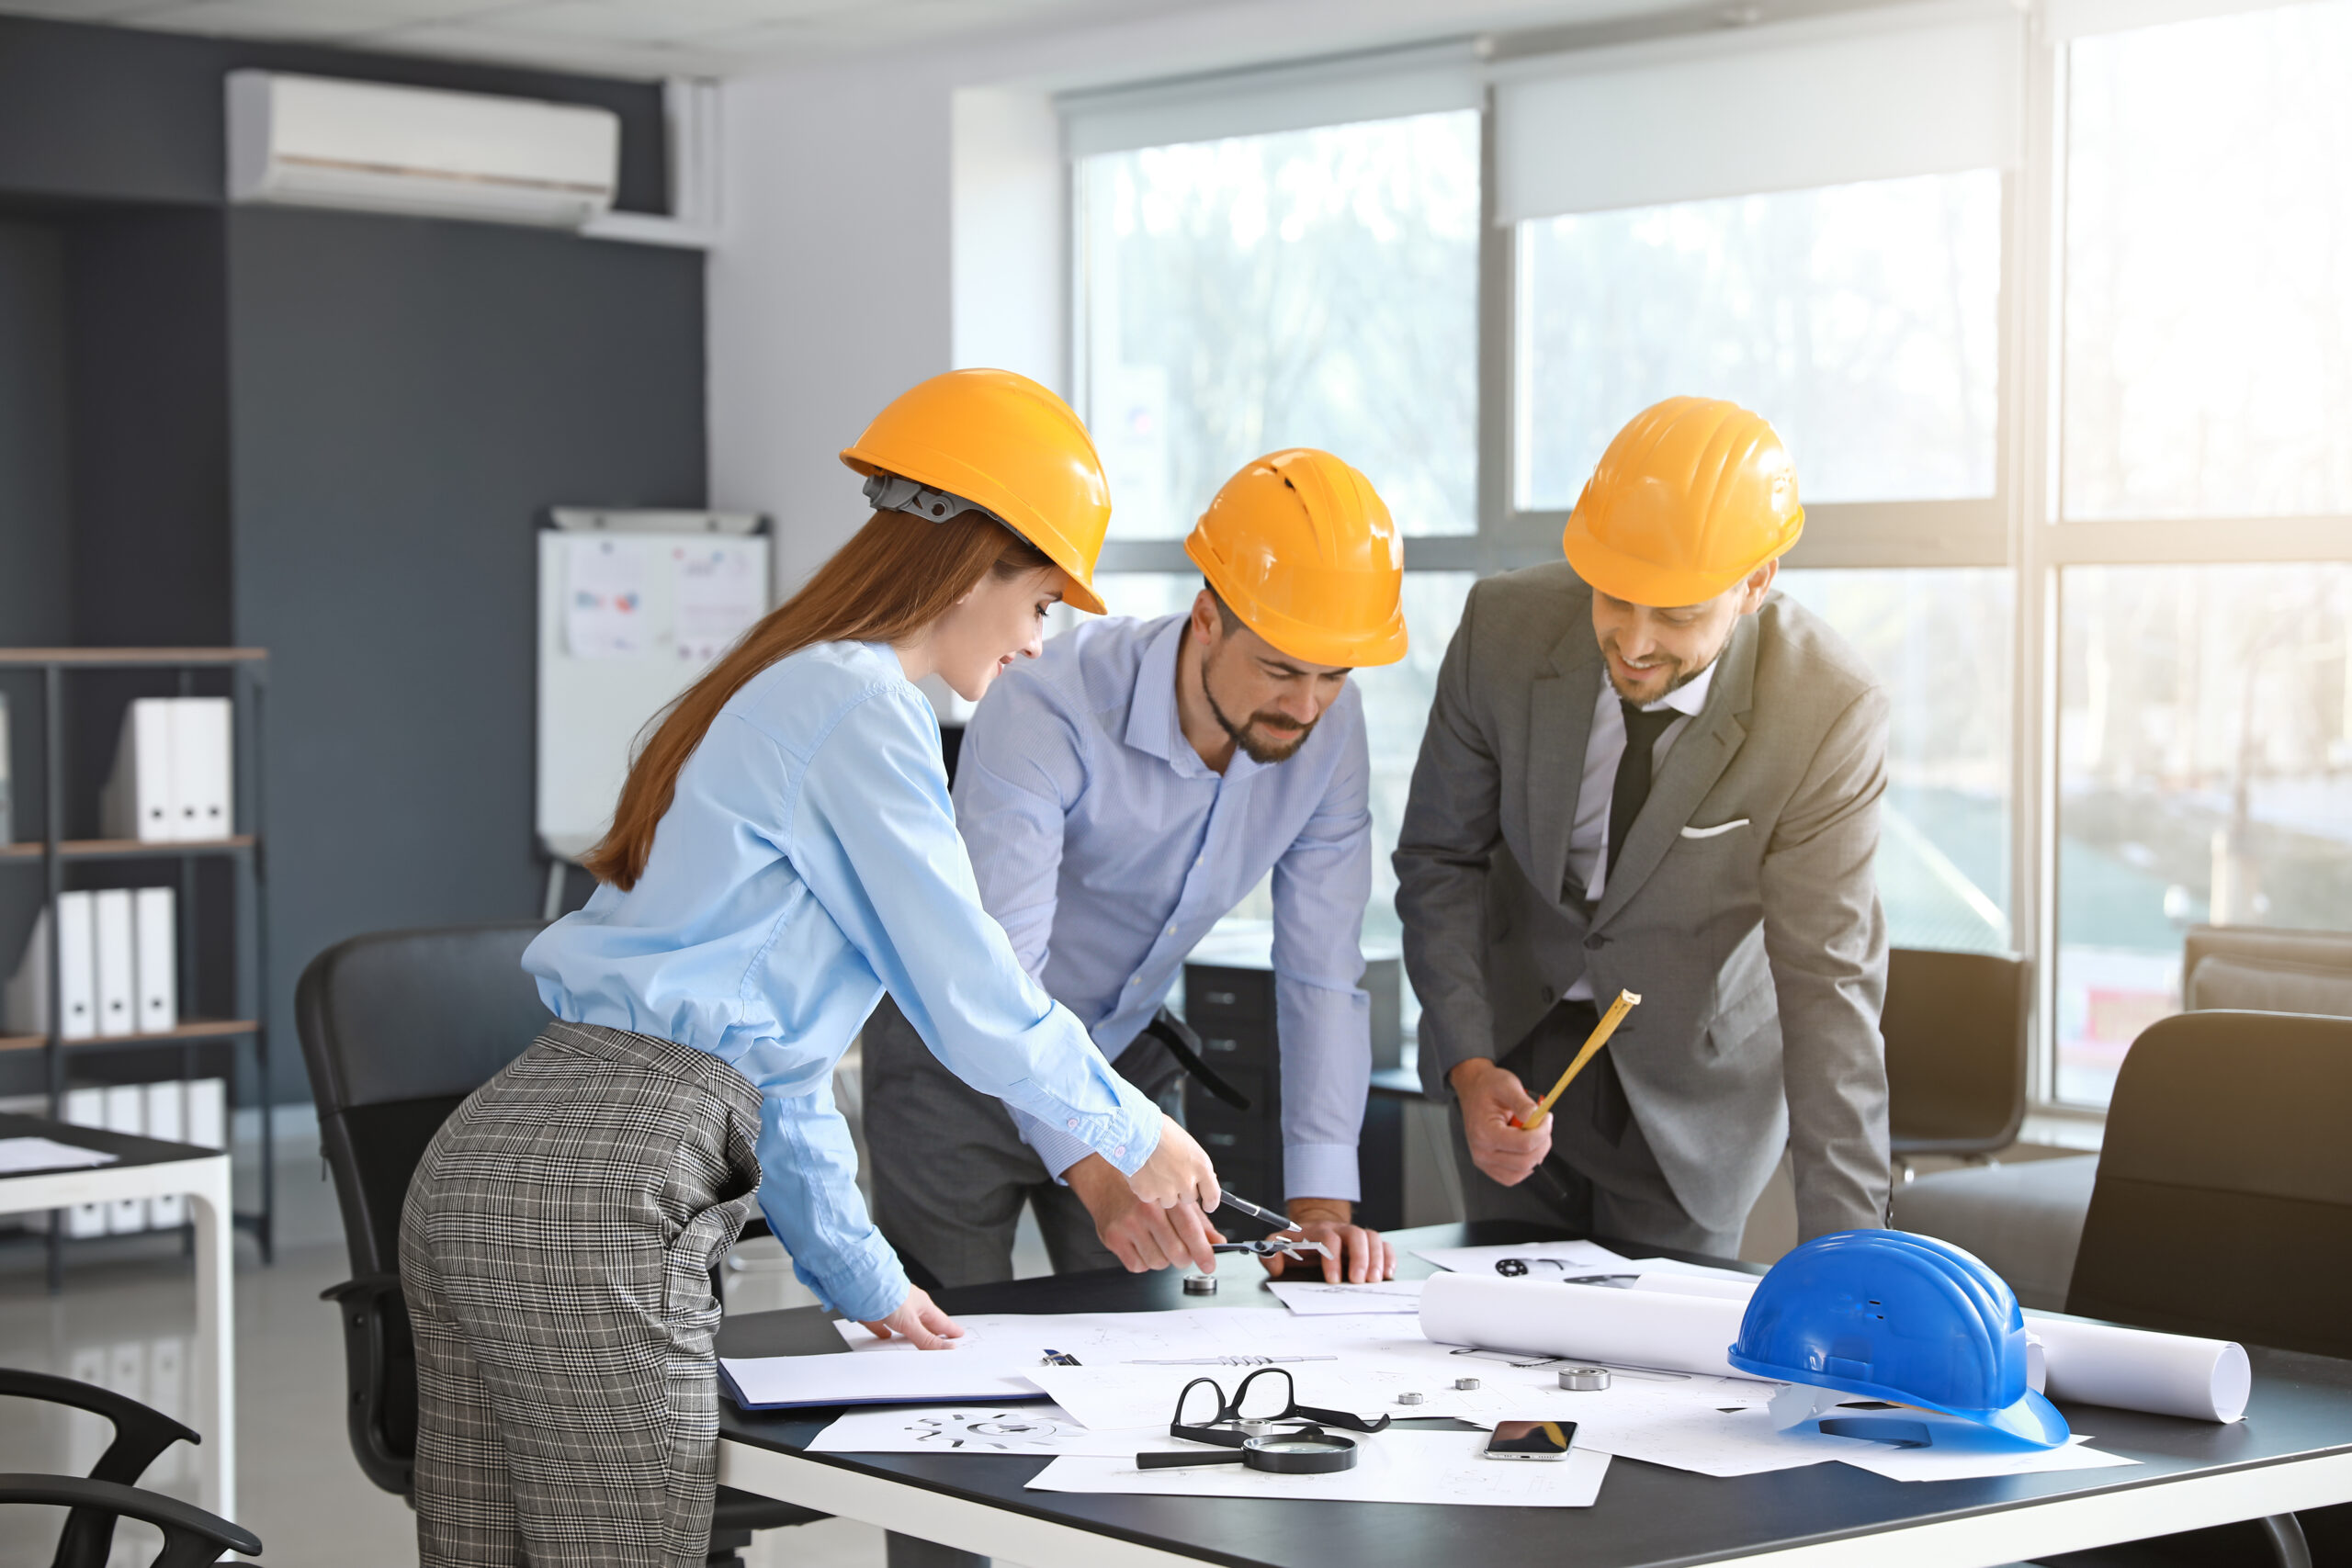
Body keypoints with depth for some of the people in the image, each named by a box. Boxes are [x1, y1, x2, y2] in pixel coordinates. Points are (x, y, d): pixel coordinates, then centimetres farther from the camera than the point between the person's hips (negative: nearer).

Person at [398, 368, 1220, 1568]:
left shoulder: (773, 695, 25)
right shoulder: (856, 704, -6)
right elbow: (972, 998, -5)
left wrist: (857, 1272, 31)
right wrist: (1133, 1133, 12)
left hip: (480, 1168, 10)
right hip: (597, 1196, -10)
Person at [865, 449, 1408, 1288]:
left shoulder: (1329, 725, -15)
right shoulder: (1048, 709, -32)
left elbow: (1322, 972, -13)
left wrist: (1321, 1203, -24)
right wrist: (1101, 1176, -53)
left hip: (1126, 1053, 5)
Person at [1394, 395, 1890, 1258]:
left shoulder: (1830, 712, -27)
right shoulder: (1504, 625, -20)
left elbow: (1827, 984, -25)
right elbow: (1439, 857, -7)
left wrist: (1841, 1252, -28)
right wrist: (1468, 1068, -19)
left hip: (1689, 1075, -2)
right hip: (1513, 1038, 2)